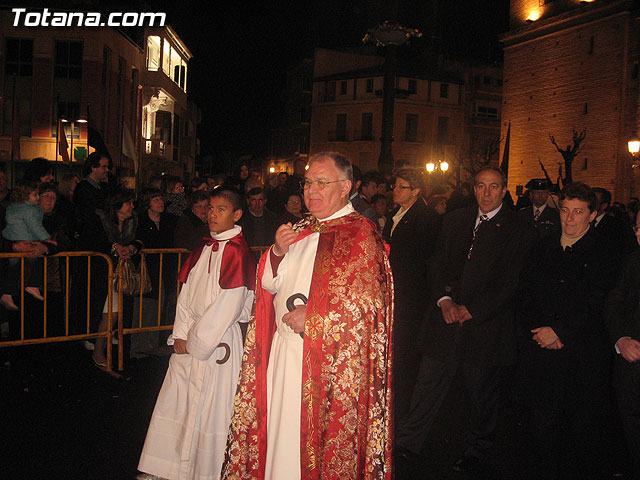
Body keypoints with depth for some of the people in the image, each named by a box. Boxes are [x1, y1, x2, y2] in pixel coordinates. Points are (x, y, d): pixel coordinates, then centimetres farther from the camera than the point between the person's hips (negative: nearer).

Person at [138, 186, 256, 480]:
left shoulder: (237, 252, -13)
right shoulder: (203, 250, 11)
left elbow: (228, 305, -18)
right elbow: (186, 295, 11)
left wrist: (196, 341, -11)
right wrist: (181, 334, 1)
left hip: (218, 342, -7)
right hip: (190, 341, 8)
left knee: (208, 412, 1)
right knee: (174, 405, 14)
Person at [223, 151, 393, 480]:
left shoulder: (360, 234, -8)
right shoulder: (301, 230, 13)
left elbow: (366, 304, -16)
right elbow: (269, 284, 12)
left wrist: (312, 318, -17)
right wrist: (278, 252, -6)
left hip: (327, 361, -6)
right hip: (283, 350, 6)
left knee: (312, 436, 3)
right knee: (279, 429, 14)